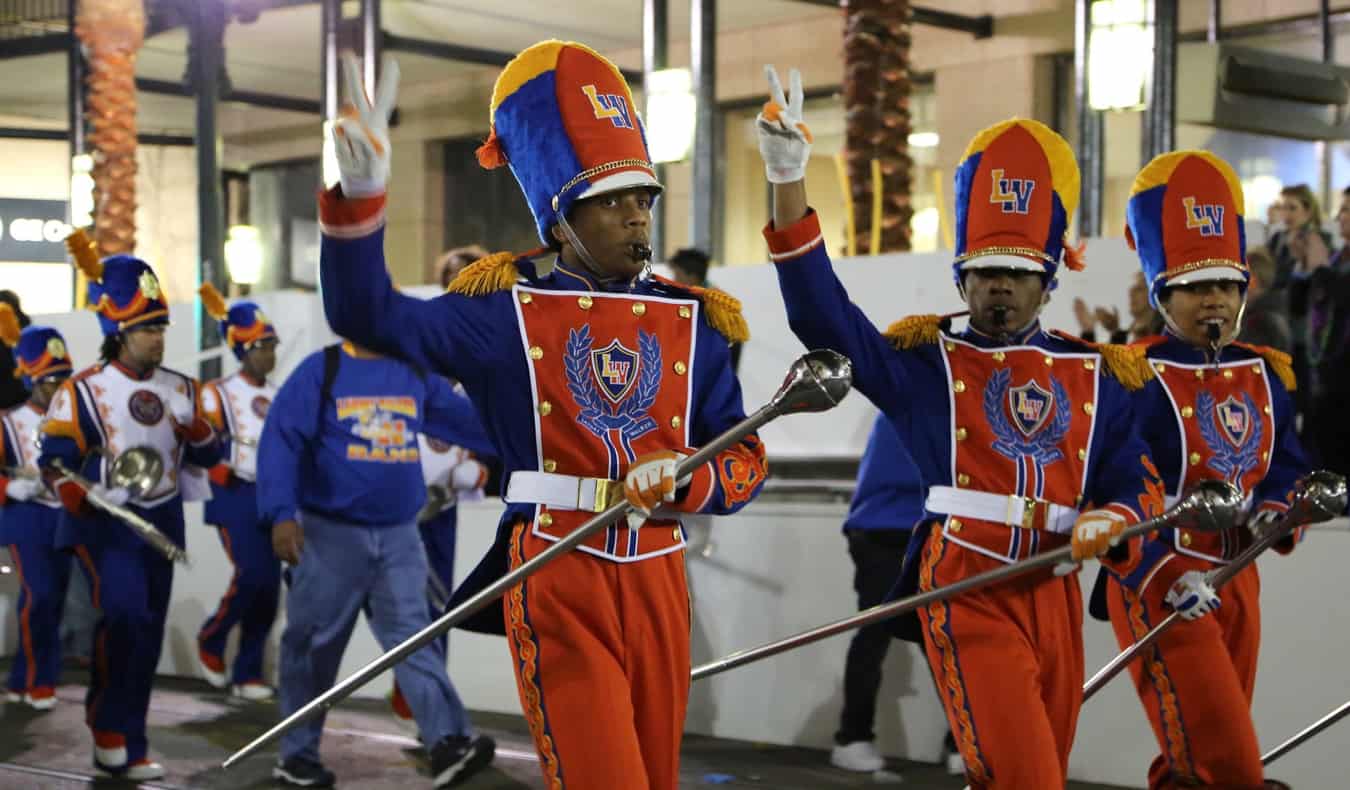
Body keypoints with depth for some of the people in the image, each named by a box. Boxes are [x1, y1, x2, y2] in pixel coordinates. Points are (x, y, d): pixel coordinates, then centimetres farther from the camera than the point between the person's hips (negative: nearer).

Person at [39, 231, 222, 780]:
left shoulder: (179, 388, 9)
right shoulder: (81, 391, -6)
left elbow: (209, 457, 10)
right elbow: (55, 458, -8)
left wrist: (195, 428, -11)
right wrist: (79, 498, -27)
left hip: (162, 521, 5)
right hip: (105, 523, -5)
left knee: (149, 632, 7)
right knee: (125, 614, -24)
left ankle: (126, 746, 18)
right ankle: (106, 722, -1)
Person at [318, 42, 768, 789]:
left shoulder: (692, 323, 8)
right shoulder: (507, 313, -2)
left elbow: (746, 459, 9)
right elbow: (369, 316, -13)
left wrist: (682, 480, -13)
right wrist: (359, 197, -28)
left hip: (658, 581, 4)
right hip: (556, 581, -4)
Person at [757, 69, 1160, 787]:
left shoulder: (1097, 376, 12)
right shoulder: (926, 362, 2)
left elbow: (1132, 481, 11)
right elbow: (824, 317, -10)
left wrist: (1111, 522, -14)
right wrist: (788, 182, -20)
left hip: (1054, 592, 5)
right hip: (965, 587, -5)